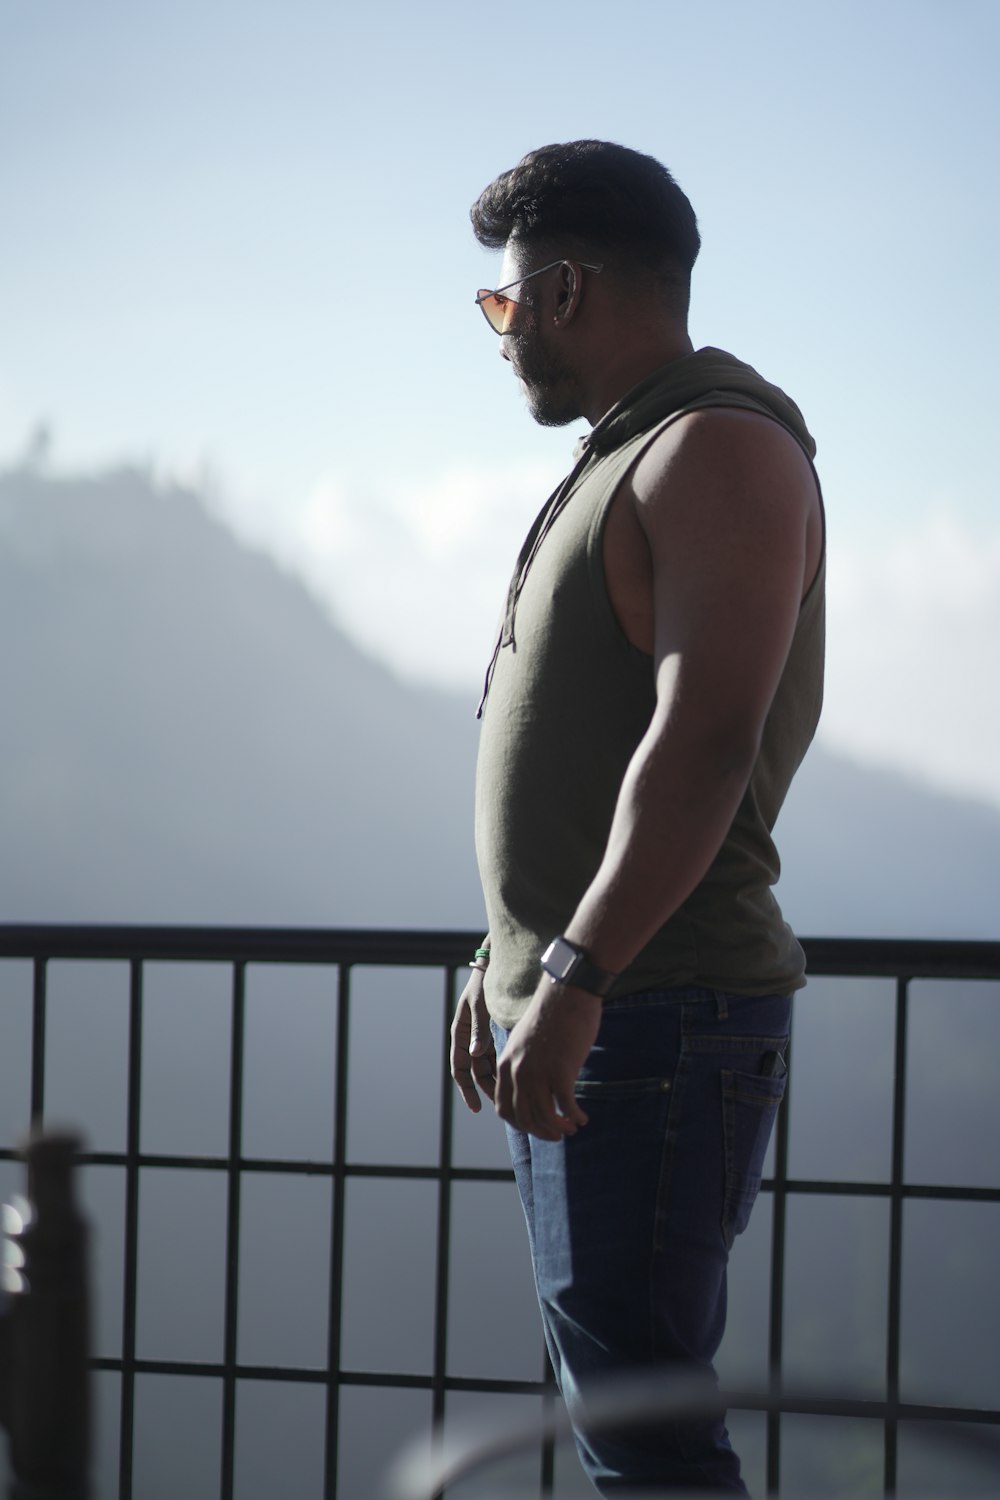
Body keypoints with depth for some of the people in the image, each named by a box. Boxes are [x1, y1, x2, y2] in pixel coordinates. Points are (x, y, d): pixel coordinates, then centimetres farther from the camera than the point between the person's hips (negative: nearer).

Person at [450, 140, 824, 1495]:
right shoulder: (621, 461, 21)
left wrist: (573, 975, -26)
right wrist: (507, 957, 23)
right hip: (569, 1012, 10)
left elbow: (705, 740, -22)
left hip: (657, 1014, -10)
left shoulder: (720, 452, -11)